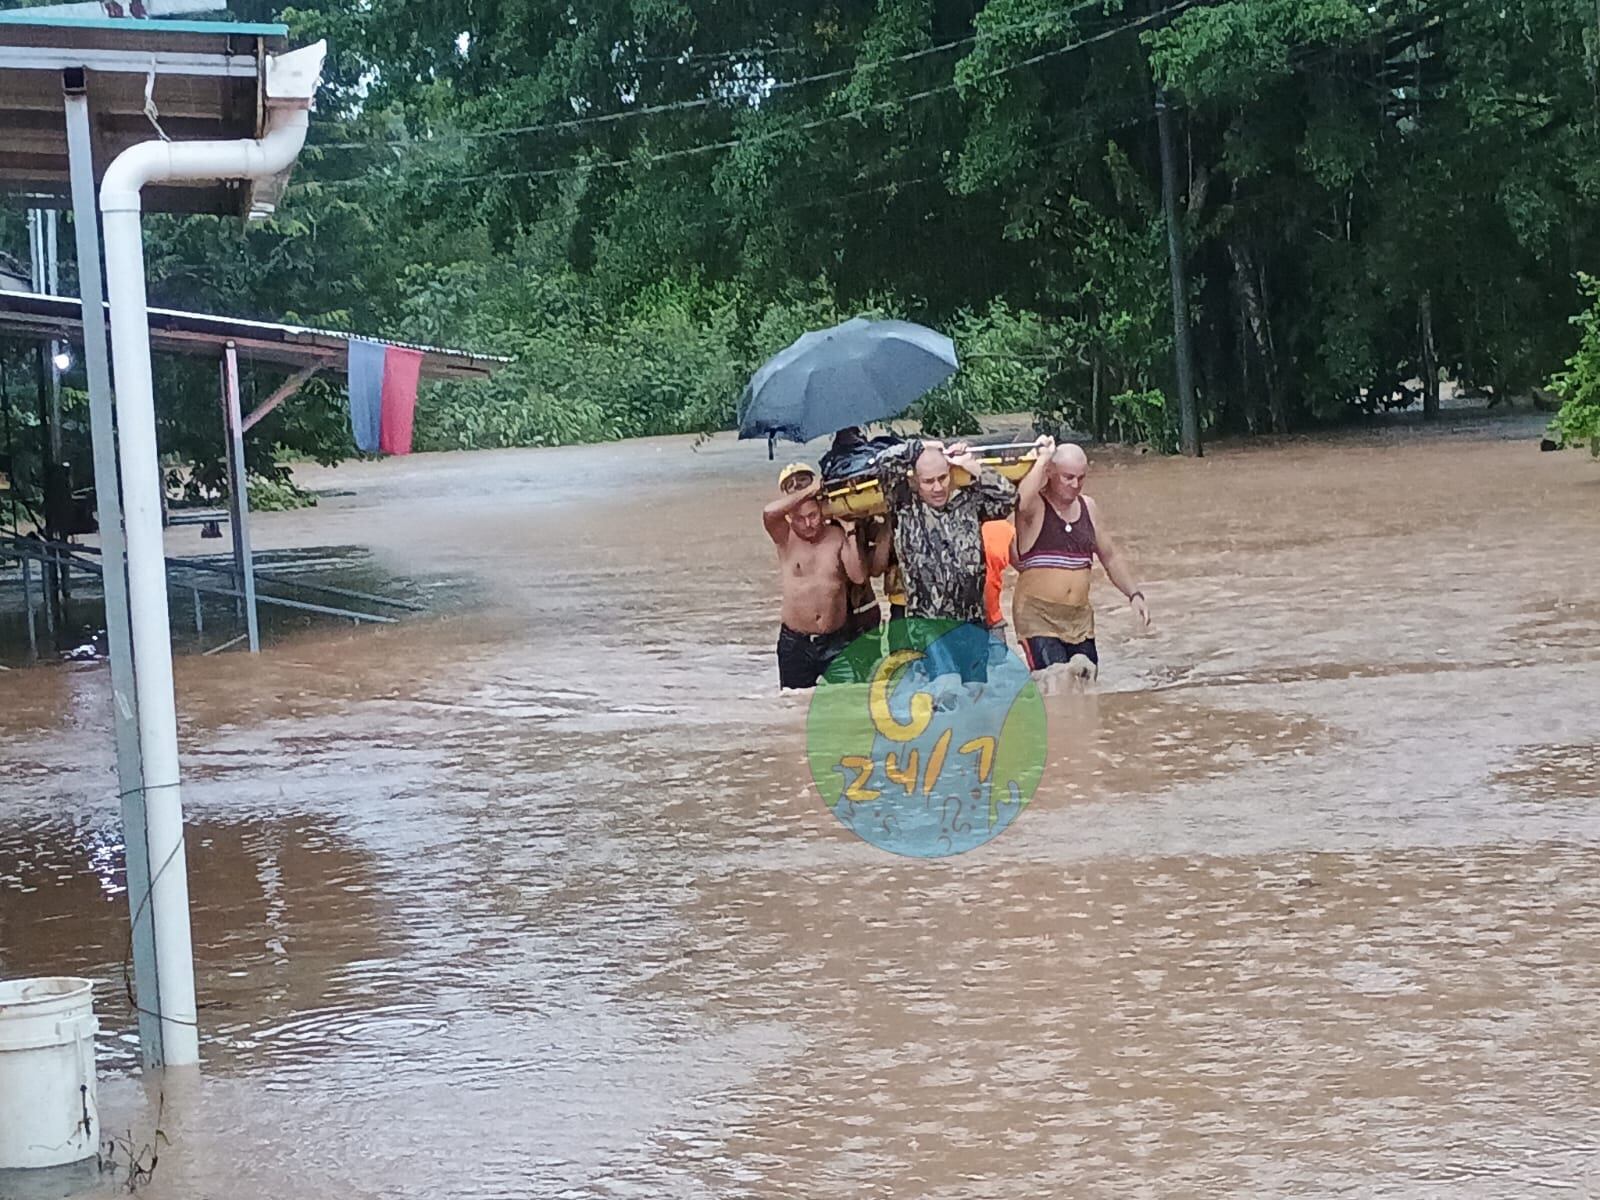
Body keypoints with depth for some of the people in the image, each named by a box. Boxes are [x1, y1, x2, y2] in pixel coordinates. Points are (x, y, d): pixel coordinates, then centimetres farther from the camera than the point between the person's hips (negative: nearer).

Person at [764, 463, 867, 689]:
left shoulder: (837, 536, 0)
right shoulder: (785, 539, -5)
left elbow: (859, 577, -12)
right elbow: (769, 512, -27)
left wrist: (851, 532, -12)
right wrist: (809, 491, -21)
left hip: (836, 641, 1)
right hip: (795, 643, -1)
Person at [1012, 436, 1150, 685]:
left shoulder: (1088, 507, 12)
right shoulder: (1035, 506, -7)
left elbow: (1111, 557, 21)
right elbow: (1021, 502, -34)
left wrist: (1134, 594, 10)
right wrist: (1042, 459, -24)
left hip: (1080, 618, 6)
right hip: (1037, 615, -6)